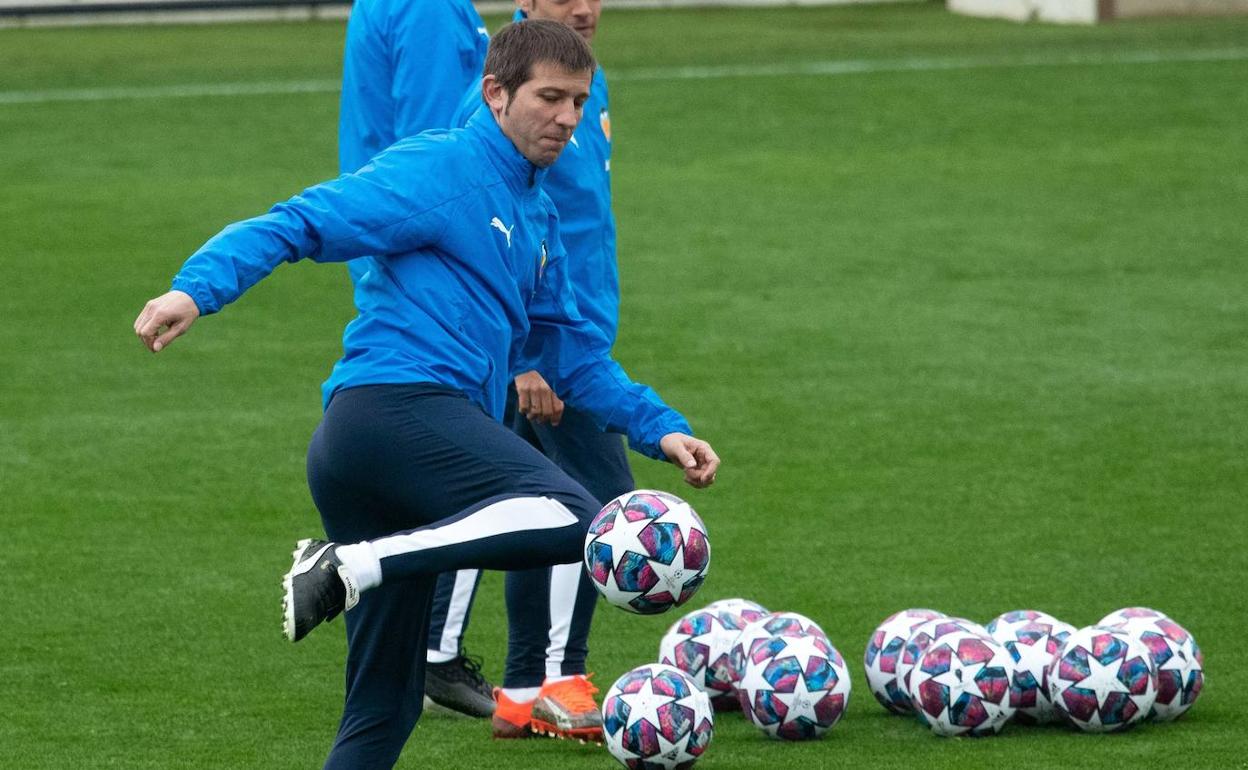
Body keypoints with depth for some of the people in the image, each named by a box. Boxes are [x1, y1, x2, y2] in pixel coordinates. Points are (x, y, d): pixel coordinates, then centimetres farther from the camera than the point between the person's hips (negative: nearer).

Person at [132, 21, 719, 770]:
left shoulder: (538, 216, 27)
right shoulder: (437, 170, 0)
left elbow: (574, 355, 35)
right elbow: (296, 226, -8)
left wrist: (659, 427, 23)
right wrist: (196, 288, -24)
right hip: (397, 404, -9)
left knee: (386, 706, 8)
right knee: (572, 519, -29)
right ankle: (352, 566, -28)